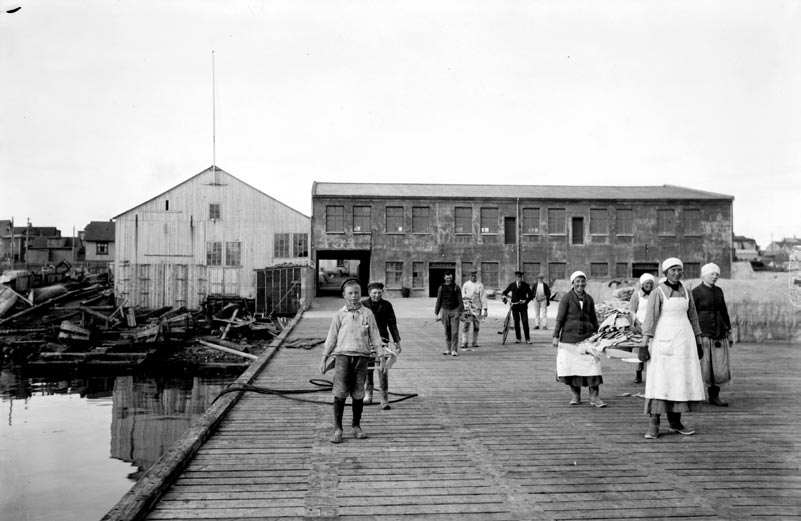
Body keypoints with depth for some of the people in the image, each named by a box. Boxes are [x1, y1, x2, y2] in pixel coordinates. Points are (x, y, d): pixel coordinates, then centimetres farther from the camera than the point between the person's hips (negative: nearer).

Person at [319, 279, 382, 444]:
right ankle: (337, 429, 2)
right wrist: (324, 359, 8)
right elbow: (331, 338, 9)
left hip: (361, 356, 1)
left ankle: (356, 426, 20)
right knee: (339, 394, -6)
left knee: (358, 394, 5)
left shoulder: (367, 314, 6)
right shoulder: (339, 315, 5)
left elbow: (375, 337, 9)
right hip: (342, 355, -1)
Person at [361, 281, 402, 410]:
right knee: (367, 369, 7)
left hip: (382, 340, -1)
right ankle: (368, 395, 26)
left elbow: (392, 324, 10)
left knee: (383, 370, -8)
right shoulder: (363, 305, 3)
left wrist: (397, 342, 8)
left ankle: (384, 400, -6)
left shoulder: (386, 305, 5)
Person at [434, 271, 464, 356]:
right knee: (447, 332, 5)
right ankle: (448, 350, 14)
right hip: (445, 311, 2)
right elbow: (438, 301, 6)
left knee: (454, 332, -8)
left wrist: (461, 312, -7)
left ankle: (454, 350, -7)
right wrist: (437, 314, 3)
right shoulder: (441, 287, 4)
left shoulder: (456, 287, 0)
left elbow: (460, 300, 0)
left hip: (454, 311, -2)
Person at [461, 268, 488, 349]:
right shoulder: (466, 284, 7)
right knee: (466, 325, -8)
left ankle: (475, 342, 14)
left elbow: (483, 298, -3)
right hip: (467, 308, 0)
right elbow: (462, 295, 16)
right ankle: (464, 343, -8)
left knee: (476, 326, 4)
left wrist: (485, 309, -9)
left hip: (477, 308, 0)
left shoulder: (480, 285, 0)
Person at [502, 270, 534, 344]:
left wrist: (526, 301, -14)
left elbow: (531, 295, 1)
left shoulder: (525, 285, 0)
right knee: (516, 322, 4)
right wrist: (504, 297, -7)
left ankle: (528, 339, -2)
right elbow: (504, 292, 14)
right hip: (515, 306, 2)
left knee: (525, 322, -8)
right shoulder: (512, 285, 5)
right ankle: (518, 338, 14)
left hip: (523, 305, -2)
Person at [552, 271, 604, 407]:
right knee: (571, 365, 2)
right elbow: (560, 318, -3)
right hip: (569, 336, -2)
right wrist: (556, 336, -8)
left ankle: (594, 397, -4)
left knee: (592, 365, -7)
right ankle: (576, 395, 17)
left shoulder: (589, 299, 10)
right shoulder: (567, 298, -2)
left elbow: (594, 319, 18)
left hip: (587, 337, 2)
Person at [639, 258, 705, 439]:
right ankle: (654, 424, -8)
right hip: (663, 339, -5)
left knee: (681, 380, 6)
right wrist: (645, 345, -15)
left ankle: (675, 421, 16)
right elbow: (649, 320, -10)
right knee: (660, 380, -10)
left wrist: (698, 343, 15)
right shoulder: (657, 293, -6)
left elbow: (693, 317, 16)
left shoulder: (686, 292, 11)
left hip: (684, 339, 5)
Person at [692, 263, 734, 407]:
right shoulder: (696, 292, -4)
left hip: (719, 334, 6)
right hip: (703, 334, -5)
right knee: (702, 367, -5)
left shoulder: (719, 291, 13)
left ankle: (714, 396, 15)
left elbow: (724, 312, 20)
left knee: (720, 367, 4)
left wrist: (729, 332, 18)